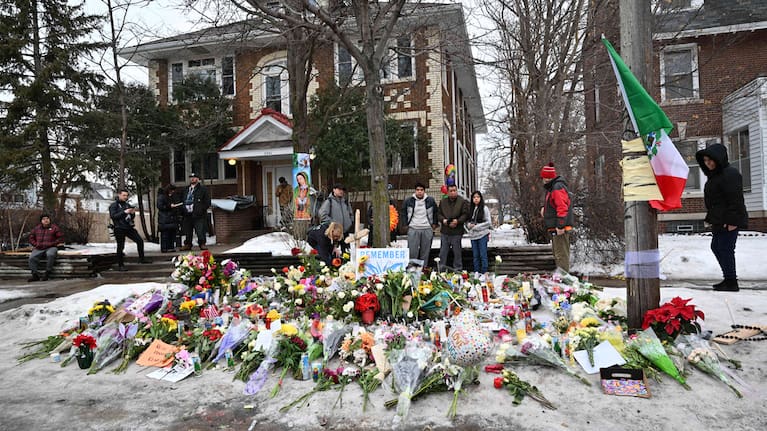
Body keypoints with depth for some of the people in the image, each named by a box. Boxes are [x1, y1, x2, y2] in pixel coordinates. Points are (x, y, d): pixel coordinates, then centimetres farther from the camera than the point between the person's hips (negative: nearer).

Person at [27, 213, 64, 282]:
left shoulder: (54, 228, 6)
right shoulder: (37, 228, 15)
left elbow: (60, 237, 4)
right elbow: (31, 237, 22)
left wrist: (53, 243, -8)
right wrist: (35, 244, 5)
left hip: (51, 248, -4)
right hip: (39, 249, 4)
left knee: (50, 255, -38)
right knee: (32, 257, -23)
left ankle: (47, 273, -26)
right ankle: (35, 275, -12)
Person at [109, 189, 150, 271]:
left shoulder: (127, 205, 14)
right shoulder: (114, 205, -2)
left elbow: (132, 217, 18)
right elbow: (113, 216, -16)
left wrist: (133, 213, -4)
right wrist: (124, 212, -22)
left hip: (129, 227, 5)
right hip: (119, 229, -5)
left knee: (140, 240, -3)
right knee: (120, 247, -1)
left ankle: (141, 258, 9)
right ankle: (120, 265, 8)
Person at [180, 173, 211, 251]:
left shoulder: (203, 189, 3)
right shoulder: (186, 190, 21)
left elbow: (207, 202, -1)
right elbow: (184, 201, 26)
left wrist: (201, 209, -9)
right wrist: (184, 209, 11)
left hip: (198, 215, -6)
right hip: (187, 214, 6)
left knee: (200, 231, -8)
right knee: (187, 231, 9)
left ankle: (202, 244, -1)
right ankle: (187, 244, 17)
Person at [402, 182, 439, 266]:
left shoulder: (431, 201, 3)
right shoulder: (408, 201, 1)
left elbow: (435, 213, 14)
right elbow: (404, 213, 13)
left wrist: (434, 224, 8)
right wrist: (406, 224, 6)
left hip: (427, 230, 1)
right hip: (413, 230, -1)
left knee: (425, 252, 7)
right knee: (412, 252, -2)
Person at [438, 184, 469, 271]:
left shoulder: (462, 201, -1)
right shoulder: (443, 201, 9)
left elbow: (465, 214, -4)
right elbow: (439, 213, 11)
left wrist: (458, 221, -18)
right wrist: (443, 220, -9)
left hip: (457, 232, -3)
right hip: (444, 231, 3)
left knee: (457, 251, 7)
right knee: (443, 251, 9)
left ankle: (457, 268, 18)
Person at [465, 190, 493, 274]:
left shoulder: (484, 208, -5)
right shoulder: (470, 209, 9)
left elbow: (488, 223, -7)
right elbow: (467, 221, 13)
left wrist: (476, 226, -11)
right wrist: (469, 225, -9)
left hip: (482, 235, -5)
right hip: (473, 235, 5)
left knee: (483, 255, -1)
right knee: (475, 256, 11)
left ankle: (484, 273, 6)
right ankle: (476, 273, 18)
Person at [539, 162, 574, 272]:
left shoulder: (557, 188, -17)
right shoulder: (552, 187, 17)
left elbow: (562, 208, -25)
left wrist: (560, 226, -28)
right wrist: (544, 207, 14)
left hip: (559, 228, -11)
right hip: (555, 227, 11)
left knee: (561, 254, -10)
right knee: (558, 255, 18)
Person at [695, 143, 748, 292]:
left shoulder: (730, 174, -15)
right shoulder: (714, 175, 17)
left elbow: (735, 199, -21)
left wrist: (732, 221, -24)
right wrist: (711, 219, 21)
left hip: (729, 222, -11)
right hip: (719, 221, 11)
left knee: (725, 249, -6)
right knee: (716, 247, 16)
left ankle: (731, 282, 3)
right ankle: (728, 278, 26)